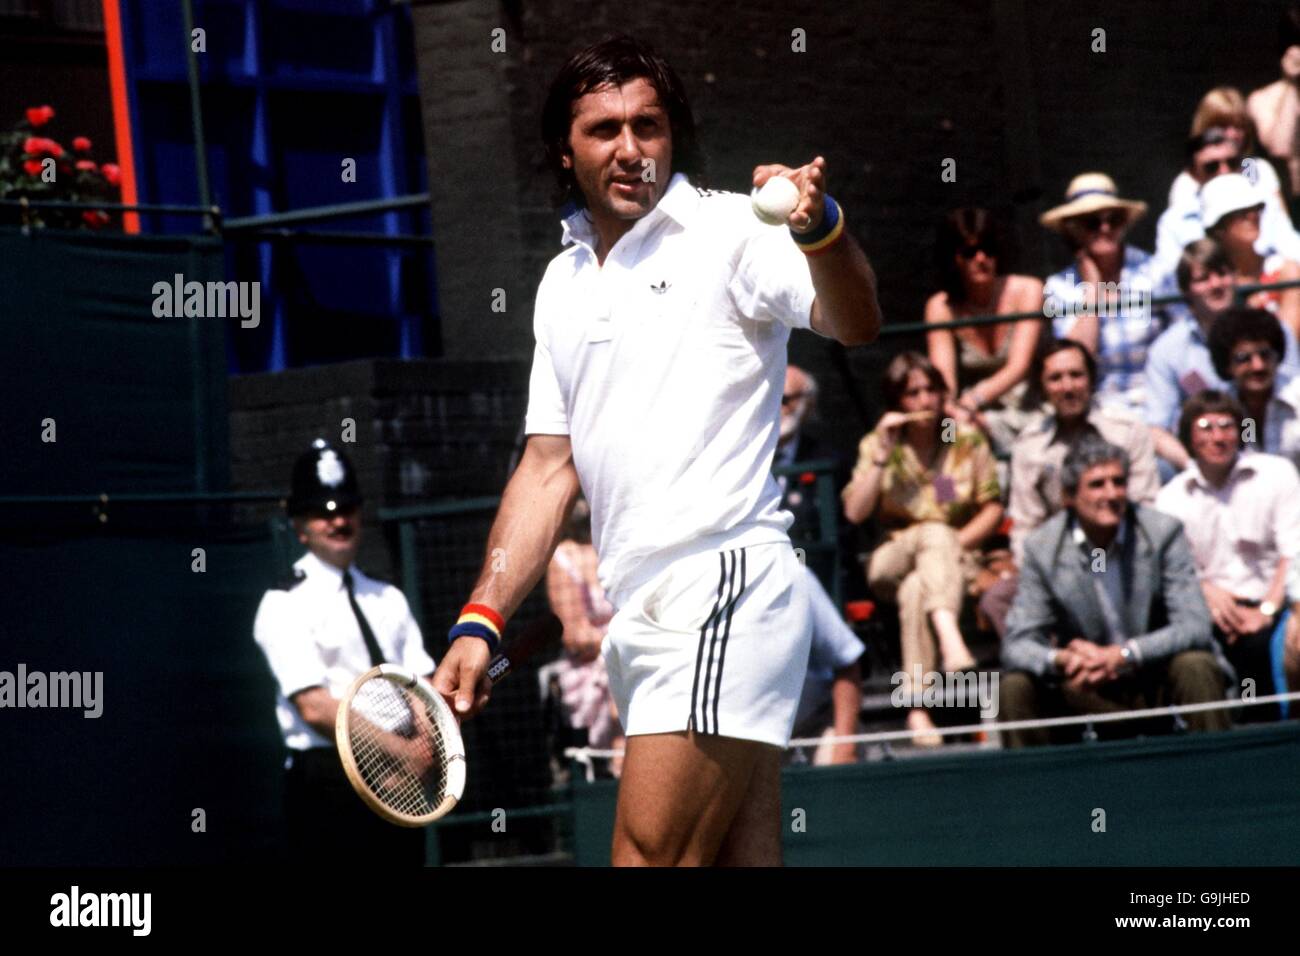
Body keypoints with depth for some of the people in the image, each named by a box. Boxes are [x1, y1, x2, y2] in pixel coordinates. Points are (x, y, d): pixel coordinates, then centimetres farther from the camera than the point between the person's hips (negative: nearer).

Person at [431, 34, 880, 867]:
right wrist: (481, 621, 11)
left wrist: (822, 231, -42)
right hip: (645, 612, 7)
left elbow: (853, 323, -20)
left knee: (651, 857, -14)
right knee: (743, 859, 5)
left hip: (723, 586, -7)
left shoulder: (729, 231, -3)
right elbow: (549, 470, 20)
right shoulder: (566, 282, 19)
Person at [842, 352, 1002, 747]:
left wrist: (958, 542, -11)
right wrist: (882, 455, -13)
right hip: (892, 562, 0)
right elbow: (854, 512, -6)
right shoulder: (877, 445, 6)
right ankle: (950, 638, -61)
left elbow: (992, 507, 6)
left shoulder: (967, 440, 8)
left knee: (916, 591, -38)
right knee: (935, 532, -37)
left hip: (957, 562, 0)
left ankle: (918, 709, -49)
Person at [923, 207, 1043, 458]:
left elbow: (1019, 367, -14)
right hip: (980, 418, 1)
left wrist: (972, 401, -33)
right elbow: (943, 378, -11)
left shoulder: (1026, 291, -3)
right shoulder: (940, 307, 1)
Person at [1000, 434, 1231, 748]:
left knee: (1194, 667, -31)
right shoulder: (1041, 548, -6)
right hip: (1087, 688, 1)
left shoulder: (1164, 532, -10)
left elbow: (1194, 626, -17)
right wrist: (1060, 659, -32)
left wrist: (1124, 654, -33)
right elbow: (1018, 644, -8)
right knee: (1016, 686, -21)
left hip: (1160, 681, -1)